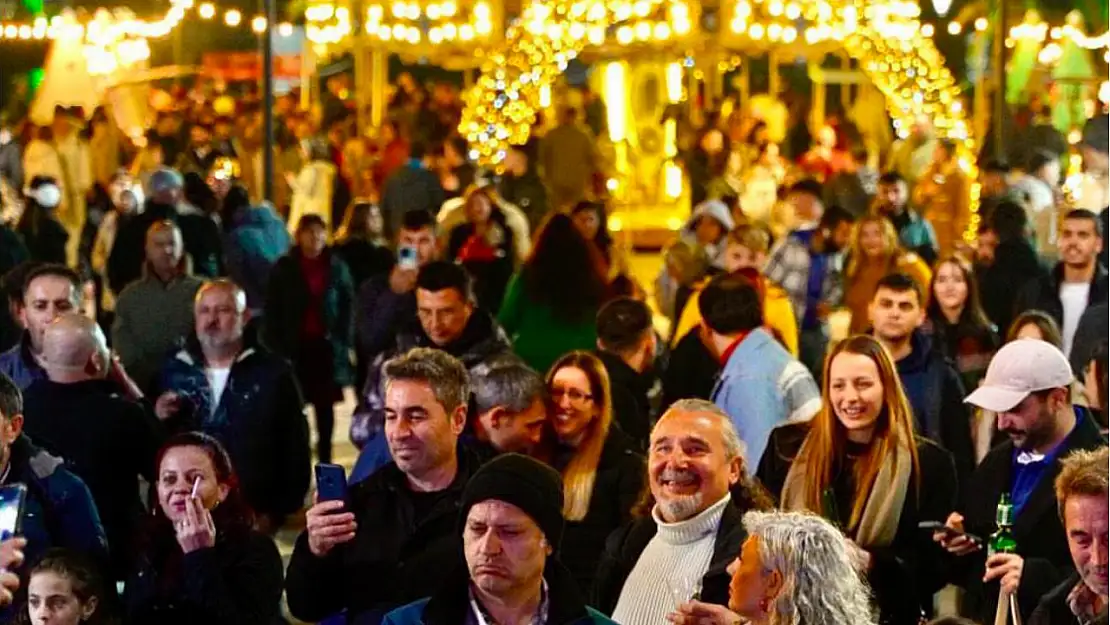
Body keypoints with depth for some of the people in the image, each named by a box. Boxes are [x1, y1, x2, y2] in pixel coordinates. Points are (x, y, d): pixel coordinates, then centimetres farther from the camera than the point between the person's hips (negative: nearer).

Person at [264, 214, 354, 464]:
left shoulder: (337, 268, 4)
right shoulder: (284, 268, 2)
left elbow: (347, 306, 6)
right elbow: (273, 311, 1)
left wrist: (343, 343, -3)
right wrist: (277, 346, -6)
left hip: (326, 345, 1)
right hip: (294, 345, -1)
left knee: (325, 405, 6)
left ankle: (325, 460, 11)